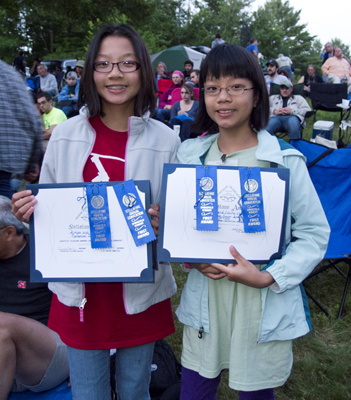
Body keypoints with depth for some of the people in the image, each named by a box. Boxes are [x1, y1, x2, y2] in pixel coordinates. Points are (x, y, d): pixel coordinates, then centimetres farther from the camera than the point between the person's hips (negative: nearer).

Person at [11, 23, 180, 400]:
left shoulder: (166, 140, -6)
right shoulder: (65, 134, -2)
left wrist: (162, 226, -20)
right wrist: (28, 211, -13)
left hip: (140, 294, 0)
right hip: (80, 293, 1)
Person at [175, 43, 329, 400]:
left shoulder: (285, 161, -9)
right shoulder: (190, 155, 2)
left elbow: (315, 233, -6)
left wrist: (268, 277, -19)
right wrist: (190, 257, -8)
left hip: (264, 311, -2)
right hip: (204, 303, 3)